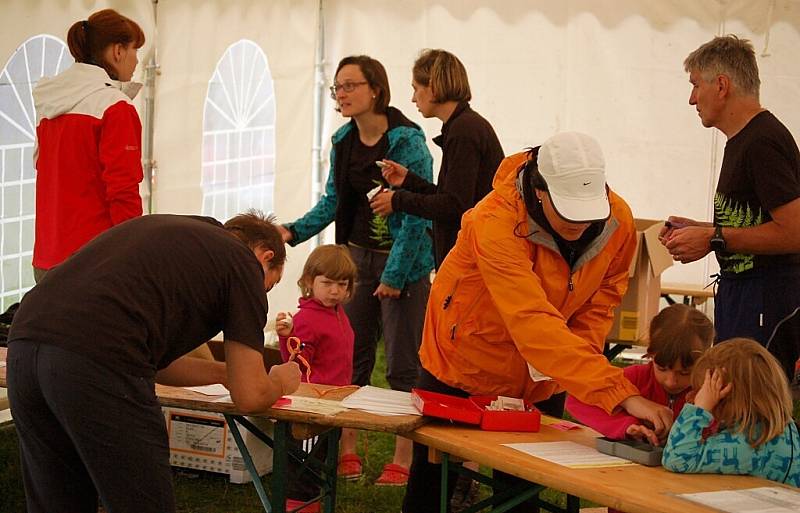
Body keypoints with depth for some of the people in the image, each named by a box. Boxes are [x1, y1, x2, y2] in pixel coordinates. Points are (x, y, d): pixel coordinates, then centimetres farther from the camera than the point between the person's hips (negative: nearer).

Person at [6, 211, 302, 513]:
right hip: (96, 361, -8)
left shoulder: (170, 231, 33)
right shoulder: (244, 264, 13)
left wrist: (224, 372, 46)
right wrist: (280, 382, 33)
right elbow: (249, 397, 12)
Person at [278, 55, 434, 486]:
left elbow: (416, 213, -16)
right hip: (357, 257, 7)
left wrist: (395, 274, -17)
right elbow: (333, 202, 13)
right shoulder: (343, 142, 6)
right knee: (349, 357, 8)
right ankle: (347, 454, 16)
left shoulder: (407, 141, -15)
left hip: (403, 263, -7)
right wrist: (294, 232, -3)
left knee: (403, 366, 0)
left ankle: (403, 461, 8)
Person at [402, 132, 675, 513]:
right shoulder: (497, 221, -36)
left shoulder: (618, 221, -19)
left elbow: (601, 300, -3)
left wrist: (580, 353, -24)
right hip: (465, 363, -4)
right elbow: (533, 324, -46)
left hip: (540, 381, 4)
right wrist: (621, 393, -53)